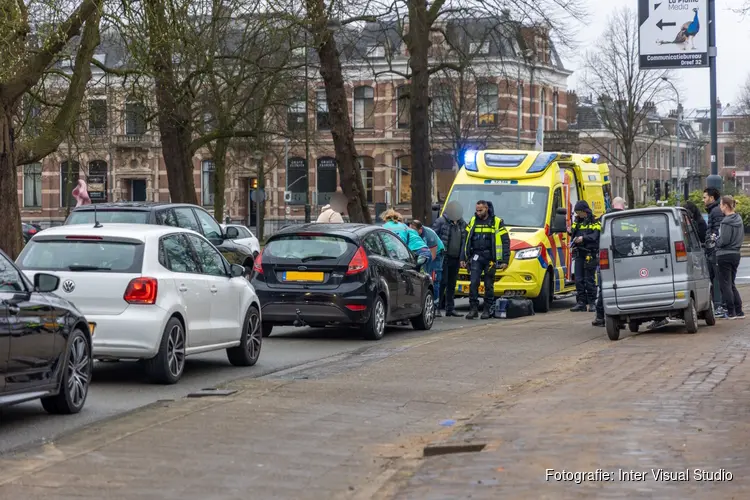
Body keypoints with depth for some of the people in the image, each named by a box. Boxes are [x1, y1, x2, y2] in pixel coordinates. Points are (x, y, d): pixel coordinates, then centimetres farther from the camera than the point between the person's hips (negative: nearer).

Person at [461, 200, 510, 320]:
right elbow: (466, 241, 16)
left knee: (489, 285, 3)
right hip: (476, 257, 2)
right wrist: (463, 258, 10)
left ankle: (487, 310, 11)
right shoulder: (473, 221, 11)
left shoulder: (497, 222, 1)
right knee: (473, 283, -9)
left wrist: (505, 260, -6)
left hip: (490, 259, -2)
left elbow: (505, 242, 0)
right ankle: (473, 309, -6)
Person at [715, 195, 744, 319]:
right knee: (731, 284, 16)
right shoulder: (739, 220, 9)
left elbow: (724, 240, -21)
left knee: (725, 284, -1)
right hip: (736, 253, 9)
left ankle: (731, 312, 1)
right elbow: (742, 237, 16)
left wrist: (715, 242, -3)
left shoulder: (726, 222, -18)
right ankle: (738, 311, 14)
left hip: (725, 255, -9)